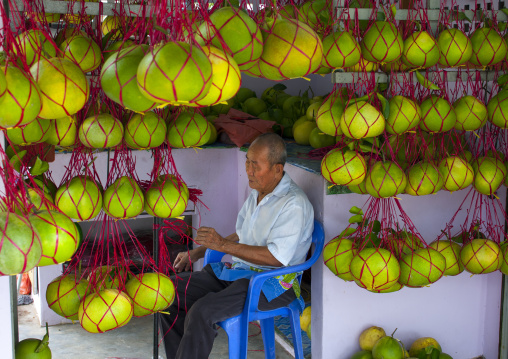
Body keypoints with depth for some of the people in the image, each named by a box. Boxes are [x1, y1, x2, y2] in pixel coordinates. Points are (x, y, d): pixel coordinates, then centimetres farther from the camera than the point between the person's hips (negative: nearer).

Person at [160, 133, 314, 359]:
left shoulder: (294, 204, -18)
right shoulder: (257, 192, 11)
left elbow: (277, 257, -24)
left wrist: (223, 245, -22)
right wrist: (196, 253, 16)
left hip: (272, 283, -9)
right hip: (238, 272, 9)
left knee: (202, 312, -30)